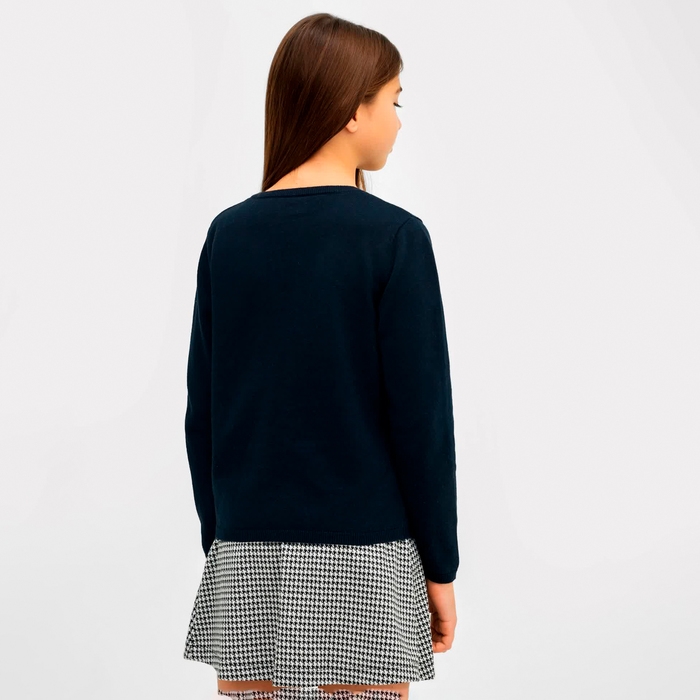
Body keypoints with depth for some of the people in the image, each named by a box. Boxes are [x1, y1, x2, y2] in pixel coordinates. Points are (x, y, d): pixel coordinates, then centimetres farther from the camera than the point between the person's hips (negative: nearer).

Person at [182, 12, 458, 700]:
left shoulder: (228, 233, 3)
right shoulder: (393, 236, -9)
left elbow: (202, 412, 6)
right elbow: (421, 415, -10)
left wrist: (218, 541, 16)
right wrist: (439, 566, 0)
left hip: (246, 552, 4)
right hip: (364, 562, -4)